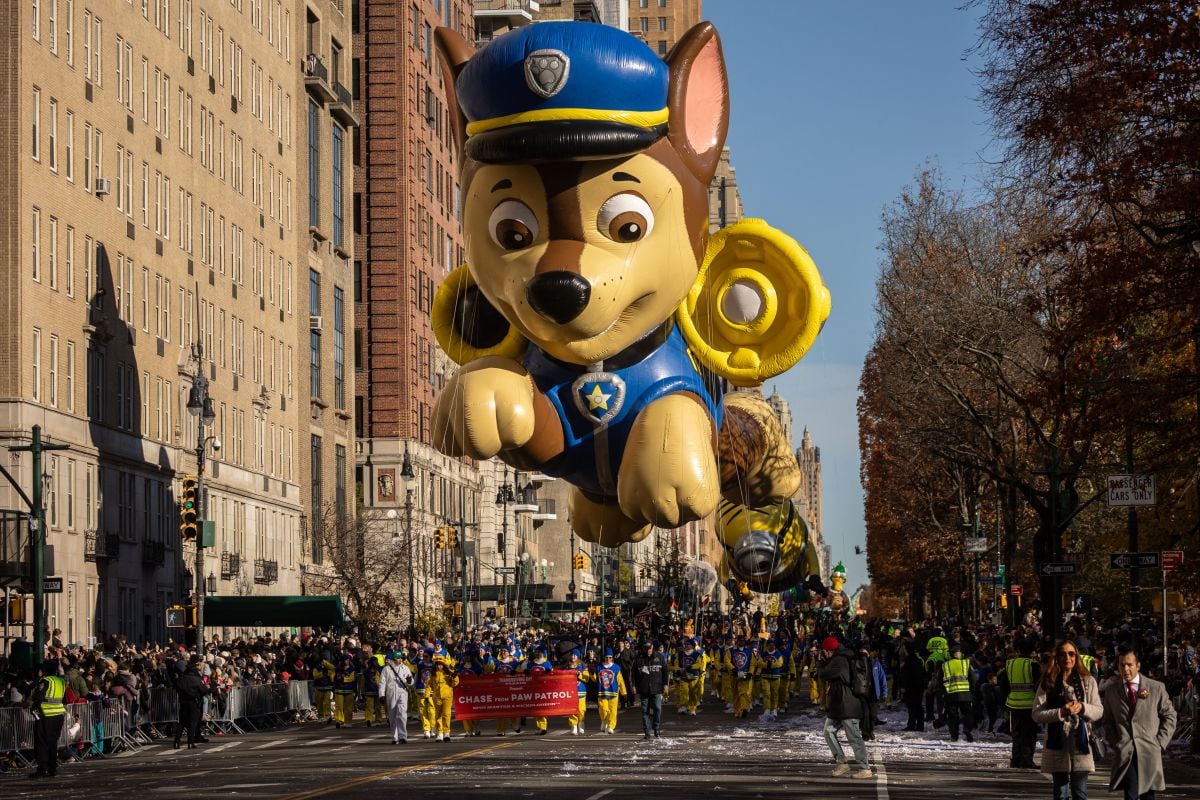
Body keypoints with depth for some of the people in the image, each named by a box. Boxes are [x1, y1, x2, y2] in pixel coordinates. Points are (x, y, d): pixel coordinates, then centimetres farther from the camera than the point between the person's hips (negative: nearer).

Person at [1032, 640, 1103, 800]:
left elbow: (1099, 711, 5)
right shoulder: (1048, 683, 2)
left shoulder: (1088, 681, 5)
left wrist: (1083, 708, -15)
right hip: (1057, 745, 0)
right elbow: (1036, 714, -4)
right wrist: (1061, 712, -18)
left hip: (1080, 744, 0)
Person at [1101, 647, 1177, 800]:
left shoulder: (1156, 688, 6)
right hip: (1124, 752, -1)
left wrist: (1160, 743, 1)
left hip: (1150, 752, 1)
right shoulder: (1111, 690, 10)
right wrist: (1114, 744, 3)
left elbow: (1169, 716, 10)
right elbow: (1108, 722, 17)